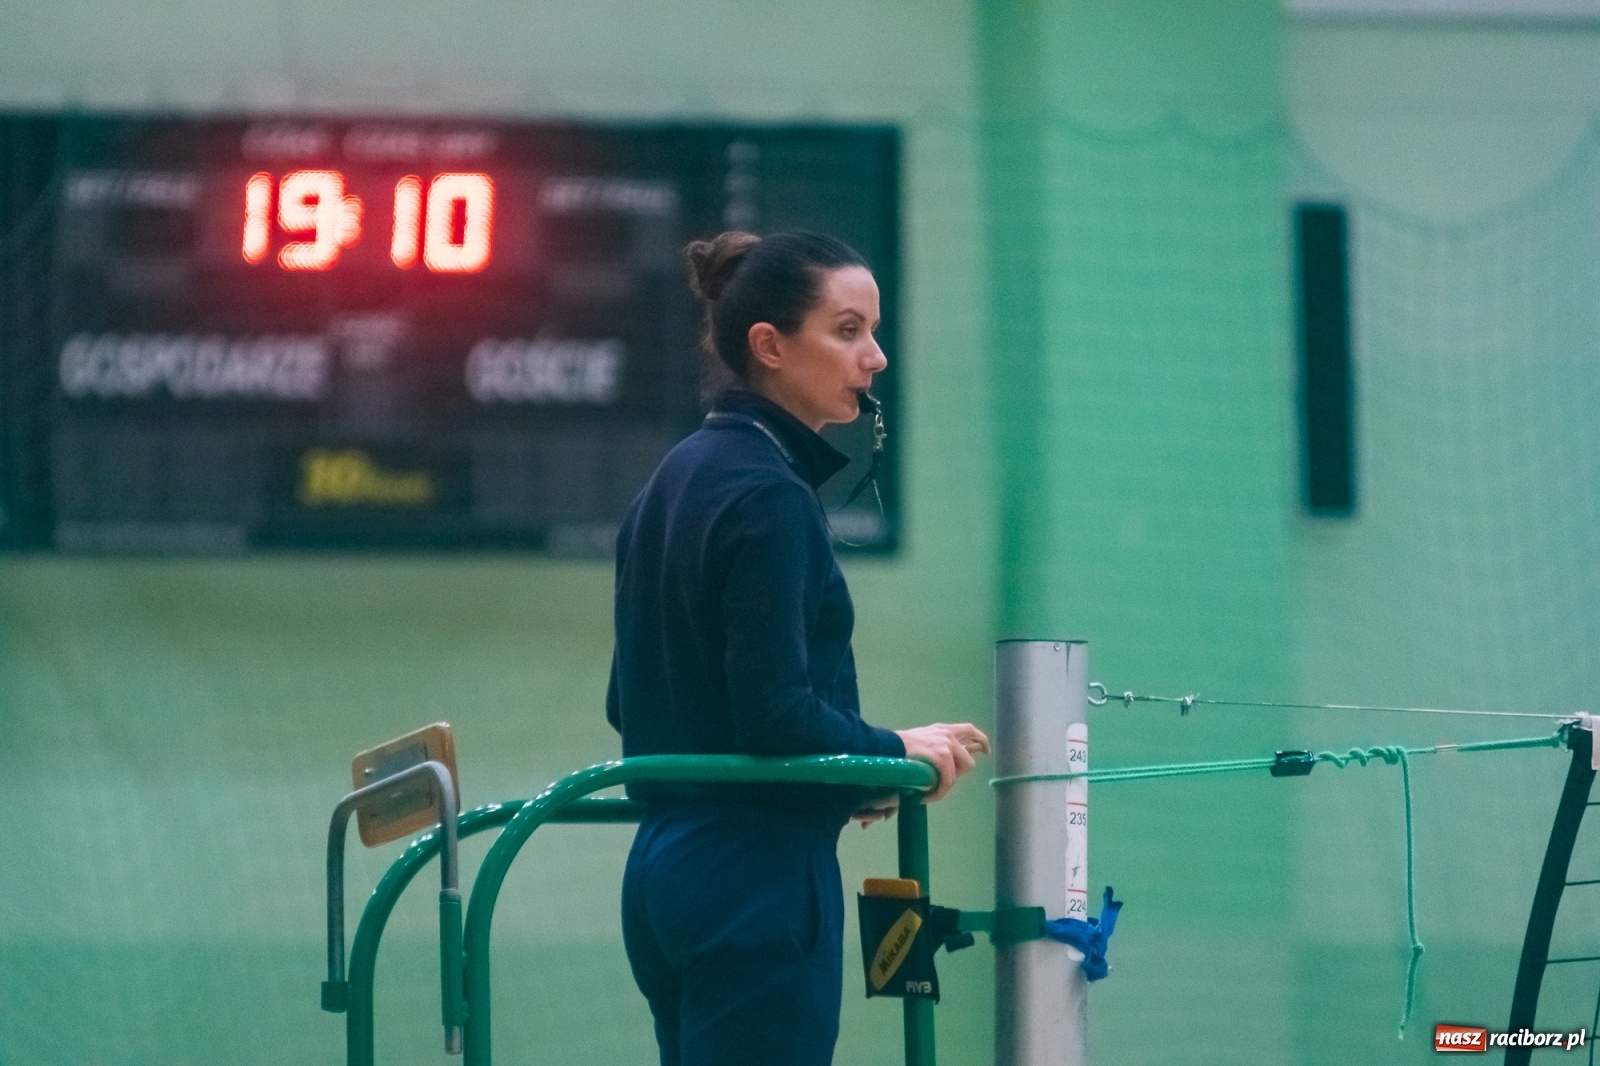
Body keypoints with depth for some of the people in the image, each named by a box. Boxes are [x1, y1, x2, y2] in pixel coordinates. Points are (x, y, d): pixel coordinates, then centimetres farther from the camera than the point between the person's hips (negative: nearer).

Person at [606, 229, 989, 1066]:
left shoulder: (678, 479, 14)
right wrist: (895, 752, -3)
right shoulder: (767, 496, -14)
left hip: (663, 869, 9)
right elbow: (776, 714, -20)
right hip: (756, 883, -9)